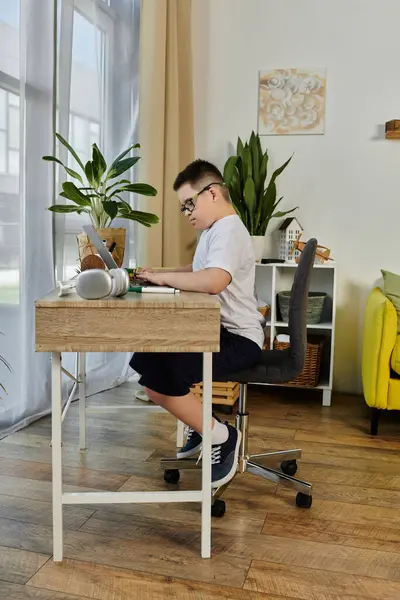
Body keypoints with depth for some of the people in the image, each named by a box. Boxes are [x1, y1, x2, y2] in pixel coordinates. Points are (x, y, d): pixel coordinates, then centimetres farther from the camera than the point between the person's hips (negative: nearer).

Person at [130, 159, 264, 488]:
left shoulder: (229, 231, -18)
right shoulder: (214, 230, 16)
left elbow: (213, 281, -37)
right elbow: (199, 272, 29)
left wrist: (163, 277, -23)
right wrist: (160, 273, 13)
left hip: (238, 339, -10)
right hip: (215, 331, 10)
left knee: (158, 379, -22)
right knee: (147, 361, 5)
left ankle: (222, 437, -2)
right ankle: (200, 424, 20)